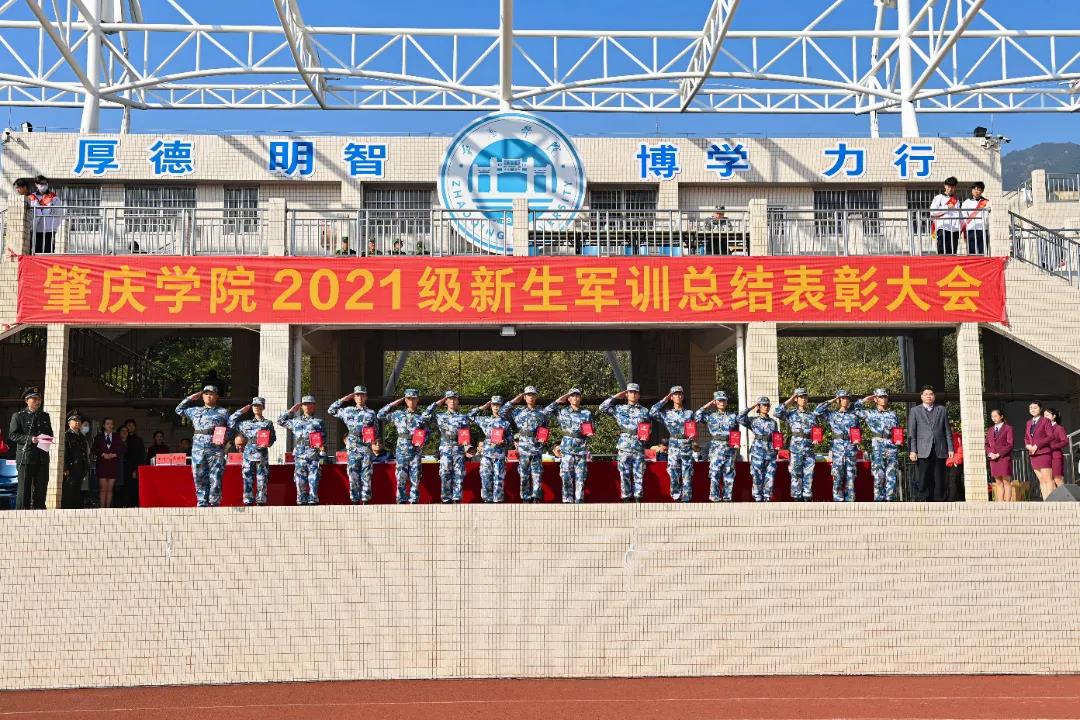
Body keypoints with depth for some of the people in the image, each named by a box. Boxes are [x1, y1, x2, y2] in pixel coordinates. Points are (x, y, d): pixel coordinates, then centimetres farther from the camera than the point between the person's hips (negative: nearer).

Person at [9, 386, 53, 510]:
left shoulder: (45, 416, 18)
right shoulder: (18, 416, 3)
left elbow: (50, 433, 25)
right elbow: (12, 435, -3)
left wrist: (47, 438, 1)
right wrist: (30, 439, -15)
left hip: (42, 456, 4)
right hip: (25, 456, -4)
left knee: (41, 485, 3)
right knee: (24, 485, -3)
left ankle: (38, 507, 11)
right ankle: (22, 508, 2)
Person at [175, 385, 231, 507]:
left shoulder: (223, 412, 9)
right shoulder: (195, 411, 18)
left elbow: (231, 430, 6)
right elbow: (179, 409, 32)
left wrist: (225, 439, -13)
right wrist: (190, 398, 21)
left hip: (216, 450, -3)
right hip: (198, 449, 3)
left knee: (215, 479, -8)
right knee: (200, 479, 3)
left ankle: (214, 503, -3)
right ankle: (202, 503, 8)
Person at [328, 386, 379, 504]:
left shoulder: (371, 413, 8)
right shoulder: (347, 411, 11)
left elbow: (376, 431, 12)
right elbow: (331, 410, 17)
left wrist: (372, 437, -9)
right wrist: (343, 399, 11)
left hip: (366, 449, -1)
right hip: (352, 449, 1)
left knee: (366, 476, -3)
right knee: (353, 477, 0)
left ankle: (365, 501, 0)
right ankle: (355, 501, 6)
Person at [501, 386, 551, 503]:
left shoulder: (542, 412, 10)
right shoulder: (518, 412, 9)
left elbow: (545, 428, 19)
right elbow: (502, 413, 5)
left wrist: (544, 437, 0)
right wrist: (513, 401, 5)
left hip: (537, 448, 0)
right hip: (523, 448, 0)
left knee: (537, 475, -3)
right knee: (524, 475, 2)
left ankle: (536, 498, 1)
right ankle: (526, 499, 7)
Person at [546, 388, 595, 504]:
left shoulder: (587, 412, 9)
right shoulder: (562, 411, 7)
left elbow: (592, 429, 14)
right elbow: (546, 411, 4)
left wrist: (589, 432, -8)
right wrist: (558, 401, 3)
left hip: (582, 448, 1)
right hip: (567, 448, -1)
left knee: (581, 477, 1)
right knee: (566, 477, -4)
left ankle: (579, 501, 7)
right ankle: (567, 501, 0)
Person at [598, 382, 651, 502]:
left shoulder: (644, 411, 12)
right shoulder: (619, 409, 9)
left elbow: (649, 428, 15)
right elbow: (602, 408, 2)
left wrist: (646, 433, -6)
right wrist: (615, 397, 4)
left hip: (639, 446, 1)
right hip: (624, 446, 0)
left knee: (639, 474, 0)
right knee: (624, 474, -1)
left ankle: (638, 498, 6)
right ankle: (626, 498, 5)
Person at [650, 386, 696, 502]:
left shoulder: (689, 413, 10)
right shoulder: (667, 414, 7)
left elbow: (695, 430, 15)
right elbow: (652, 413, -7)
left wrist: (693, 435, -7)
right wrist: (664, 400, 0)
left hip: (687, 446, 0)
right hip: (673, 446, 0)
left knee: (687, 476, -1)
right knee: (674, 475, -3)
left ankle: (686, 500, 3)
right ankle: (676, 498, 4)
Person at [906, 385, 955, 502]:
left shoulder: (942, 410, 16)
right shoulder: (914, 411, 9)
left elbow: (947, 431, 14)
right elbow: (911, 433, 4)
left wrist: (950, 448, 6)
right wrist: (912, 450, -6)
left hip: (940, 451, 2)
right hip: (923, 451, -2)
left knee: (939, 480, 1)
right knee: (924, 480, -6)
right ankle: (923, 501, -6)